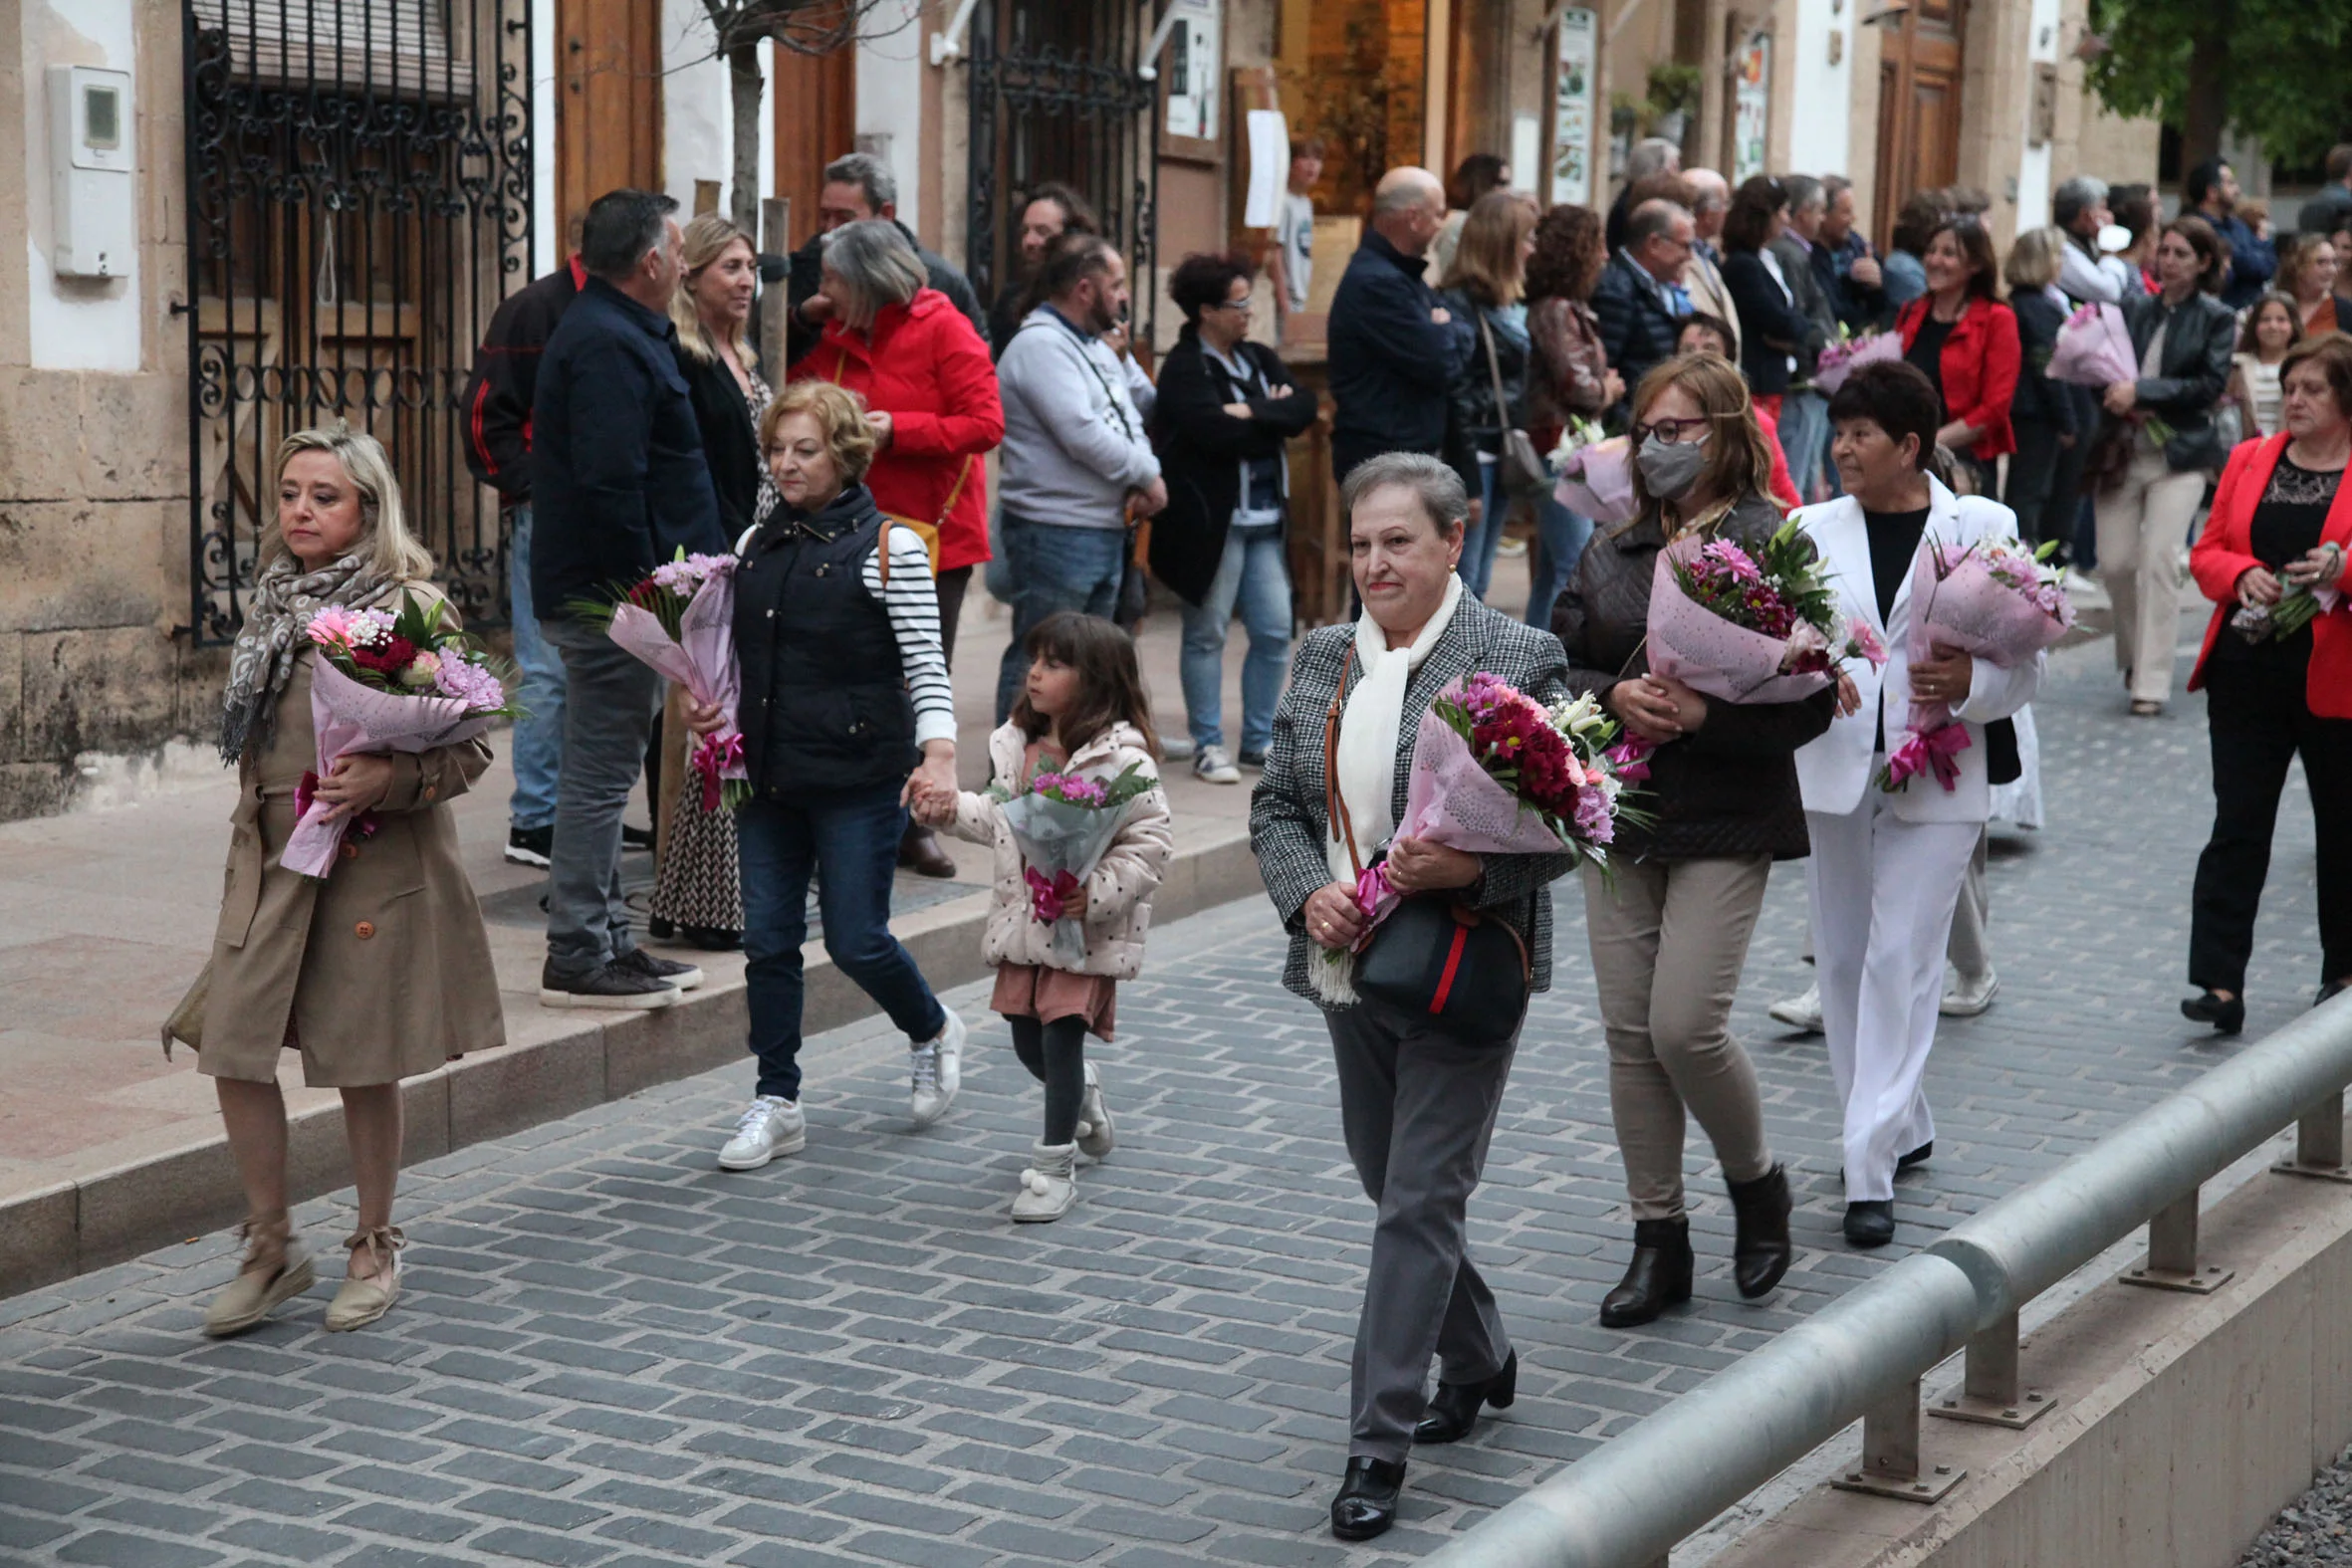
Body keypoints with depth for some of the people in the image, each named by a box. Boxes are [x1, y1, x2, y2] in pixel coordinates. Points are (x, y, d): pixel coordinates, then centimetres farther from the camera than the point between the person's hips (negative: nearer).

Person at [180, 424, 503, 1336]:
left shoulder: (412, 609, -9)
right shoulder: (271, 605, 9)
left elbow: (471, 749, -9)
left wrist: (390, 779, -25)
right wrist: (252, 831, 18)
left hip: (376, 862, -5)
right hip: (273, 856, 5)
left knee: (364, 1063, 4)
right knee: (232, 1051, -1)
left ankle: (375, 1249, 23)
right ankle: (271, 1250, 15)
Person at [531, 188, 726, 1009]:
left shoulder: (607, 332, 17)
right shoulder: (610, 346, -18)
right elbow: (610, 483, -26)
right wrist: (644, 588, -22)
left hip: (602, 593, 11)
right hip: (609, 594, -11)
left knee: (601, 771, 16)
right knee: (600, 773, -6)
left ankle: (607, 941, 24)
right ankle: (578, 959, 0)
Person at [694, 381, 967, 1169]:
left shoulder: (888, 547, -7)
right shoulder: (756, 546, 10)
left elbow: (925, 663, -8)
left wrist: (939, 755, -21)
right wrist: (709, 707, 0)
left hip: (861, 778, -5)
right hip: (769, 775, 5)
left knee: (856, 940, -1)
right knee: (767, 940, 4)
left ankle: (931, 1031, 29)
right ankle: (776, 1103, 15)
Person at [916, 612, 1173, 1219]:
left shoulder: (1121, 759, -15)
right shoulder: (1016, 745, 6)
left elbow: (1152, 844, -17)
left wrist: (1097, 892, -27)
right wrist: (955, 810, 3)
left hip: (1085, 927, -6)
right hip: (1022, 919, 7)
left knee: (1062, 1034, -5)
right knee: (1027, 1042, 12)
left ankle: (1055, 1167, 9)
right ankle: (1082, 1093, 46)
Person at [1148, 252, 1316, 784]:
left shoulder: (1259, 359, 13)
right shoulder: (1184, 369, -9)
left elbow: (1303, 409, 0)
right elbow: (1216, 432, -23)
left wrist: (1250, 412, -15)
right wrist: (1272, 416, -8)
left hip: (1264, 519, 7)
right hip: (1211, 517, -7)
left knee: (1274, 633, 7)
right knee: (1207, 634, 2)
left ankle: (1259, 740, 18)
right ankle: (1208, 745, 9)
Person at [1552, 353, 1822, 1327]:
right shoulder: (1612, 553, 11)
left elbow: (1810, 699, -11)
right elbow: (1557, 667, 8)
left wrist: (1704, 715, -22)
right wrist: (1615, 698, -11)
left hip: (1726, 820, -5)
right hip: (1618, 815, 6)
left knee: (1685, 1027, -11)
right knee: (1630, 1031, 6)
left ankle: (1756, 1182, 18)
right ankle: (1658, 1239, 17)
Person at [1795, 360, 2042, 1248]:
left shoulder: (1983, 527, 0)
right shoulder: (1814, 531, 7)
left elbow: (2026, 665, 0)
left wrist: (1970, 683, -21)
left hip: (1935, 777, -4)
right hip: (1833, 771, 4)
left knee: (1901, 961, -7)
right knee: (1843, 959, 10)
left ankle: (1872, 1170, -6)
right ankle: (1900, 1130, 29)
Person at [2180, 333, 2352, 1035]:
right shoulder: (2250, 460, 10)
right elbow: (2207, 552, 10)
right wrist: (2244, 576, -10)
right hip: (2248, 670, 3)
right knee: (2237, 826, -3)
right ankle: (2221, 983, -5)